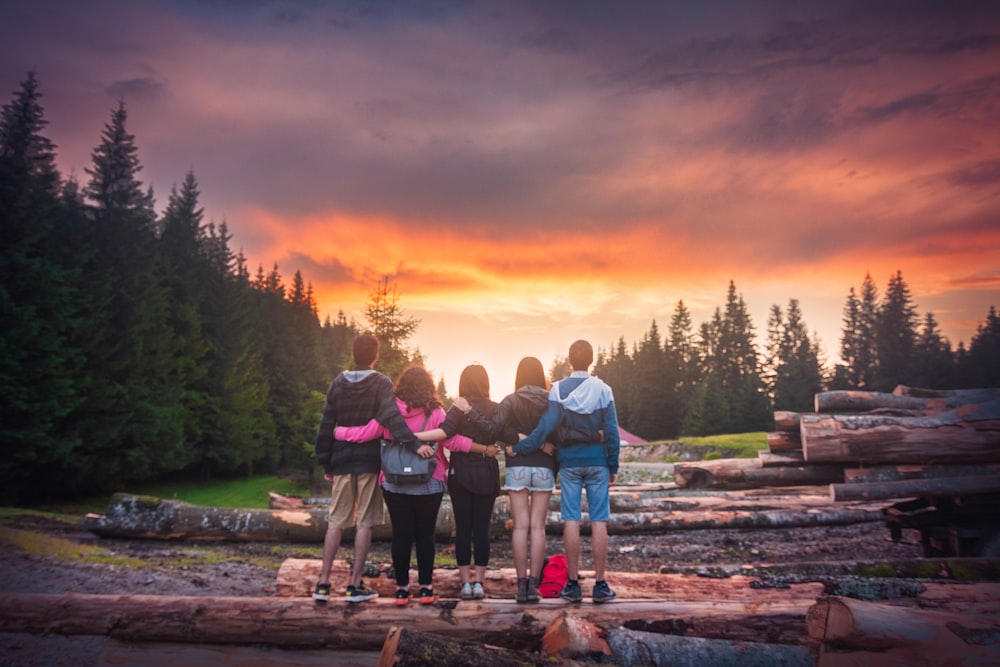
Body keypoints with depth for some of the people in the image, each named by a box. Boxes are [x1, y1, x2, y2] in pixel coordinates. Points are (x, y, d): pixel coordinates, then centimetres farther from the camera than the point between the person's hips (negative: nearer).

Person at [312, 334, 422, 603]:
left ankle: (323, 583, 10)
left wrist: (326, 463, 13)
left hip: (342, 460, 4)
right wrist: (413, 442, -35)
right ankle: (355, 585, 7)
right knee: (364, 523, 3)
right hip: (370, 461, -4)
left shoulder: (338, 383, 6)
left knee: (336, 521, 10)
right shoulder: (381, 384, -7)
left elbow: (326, 426, 7)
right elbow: (391, 416, -25)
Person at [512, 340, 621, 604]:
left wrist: (519, 448, -5)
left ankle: (573, 584, 7)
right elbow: (611, 432, -1)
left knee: (571, 521, 3)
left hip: (568, 463, 0)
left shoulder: (557, 390, -4)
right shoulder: (603, 390, -2)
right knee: (599, 522, 3)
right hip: (597, 462, 0)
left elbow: (545, 427, -12)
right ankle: (600, 584, 6)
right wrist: (613, 467, 6)